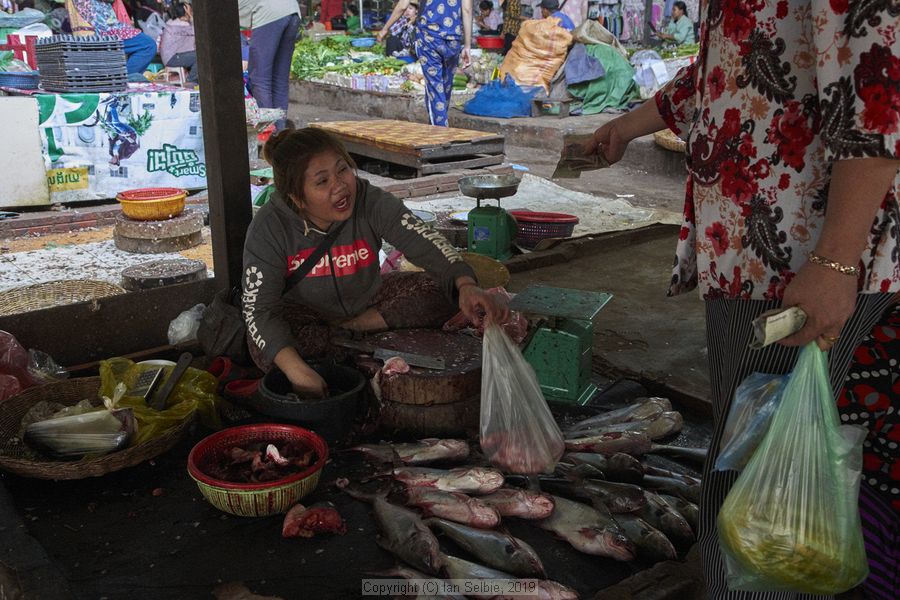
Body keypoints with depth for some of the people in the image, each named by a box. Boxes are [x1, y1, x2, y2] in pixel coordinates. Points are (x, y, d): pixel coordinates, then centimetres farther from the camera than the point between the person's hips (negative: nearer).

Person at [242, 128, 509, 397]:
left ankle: (347, 329, -15)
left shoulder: (371, 202, -20)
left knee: (442, 290, -18)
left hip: (367, 300, 2)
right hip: (306, 312, -2)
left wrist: (466, 285, -50)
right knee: (265, 349, -35)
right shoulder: (270, 227, -24)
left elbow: (427, 243, -27)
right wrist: (298, 371, -45)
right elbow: (259, 309, -28)